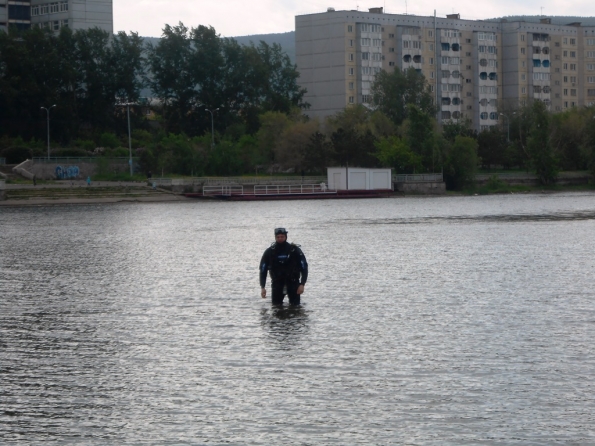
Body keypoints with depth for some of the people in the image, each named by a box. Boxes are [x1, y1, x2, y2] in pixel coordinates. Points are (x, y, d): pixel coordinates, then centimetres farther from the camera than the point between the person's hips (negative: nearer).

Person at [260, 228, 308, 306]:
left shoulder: (295, 250, -9)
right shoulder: (269, 252, -5)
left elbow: (304, 268, -7)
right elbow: (263, 270, -1)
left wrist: (302, 284, -17)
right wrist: (262, 287, -10)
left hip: (292, 281, -1)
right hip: (277, 282, 1)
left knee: (295, 305, -5)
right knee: (276, 305, -1)